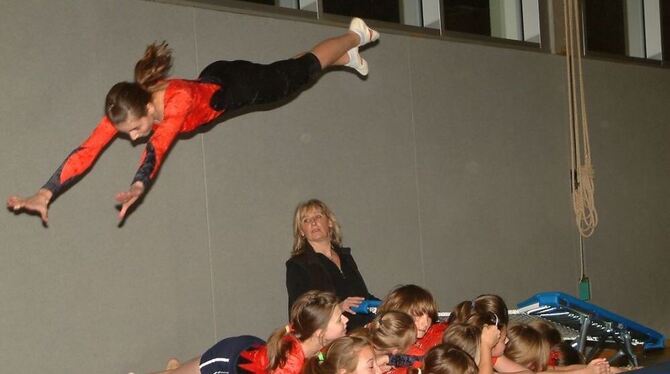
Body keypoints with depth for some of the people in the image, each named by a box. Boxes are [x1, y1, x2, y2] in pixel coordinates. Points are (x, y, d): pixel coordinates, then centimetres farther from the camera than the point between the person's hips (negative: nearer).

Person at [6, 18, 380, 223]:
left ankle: (355, 34, 48)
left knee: (301, 72, 20)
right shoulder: (126, 108, -31)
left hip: (239, 84, -5)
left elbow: (159, 145, -63)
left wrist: (138, 187, -79)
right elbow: (87, 151, -36)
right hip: (213, 80, 5)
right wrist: (45, 194, -46)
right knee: (290, 71, 30)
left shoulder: (177, 99, -47)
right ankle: (348, 58, 57)